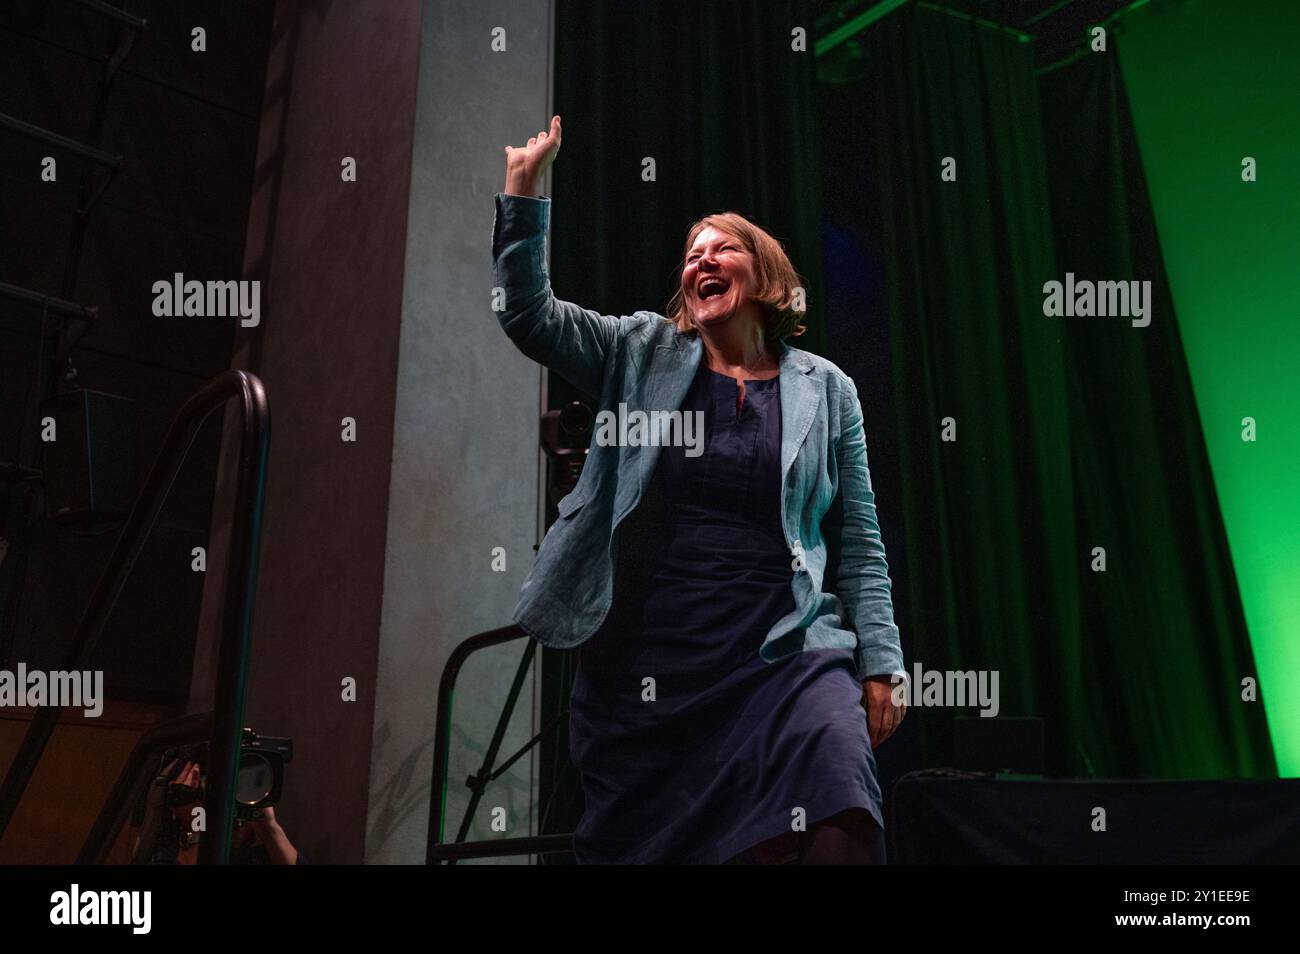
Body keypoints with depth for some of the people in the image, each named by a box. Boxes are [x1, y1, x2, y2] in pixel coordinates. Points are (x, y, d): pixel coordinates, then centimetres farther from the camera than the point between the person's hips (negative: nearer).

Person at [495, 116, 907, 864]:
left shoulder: (825, 389, 6)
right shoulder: (642, 355, 8)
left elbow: (858, 544, 5)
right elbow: (528, 313, -2)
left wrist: (881, 661, 0)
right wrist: (525, 186, -9)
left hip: (783, 654, -1)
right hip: (642, 658, 1)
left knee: (835, 824, -23)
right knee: (635, 843, 9)